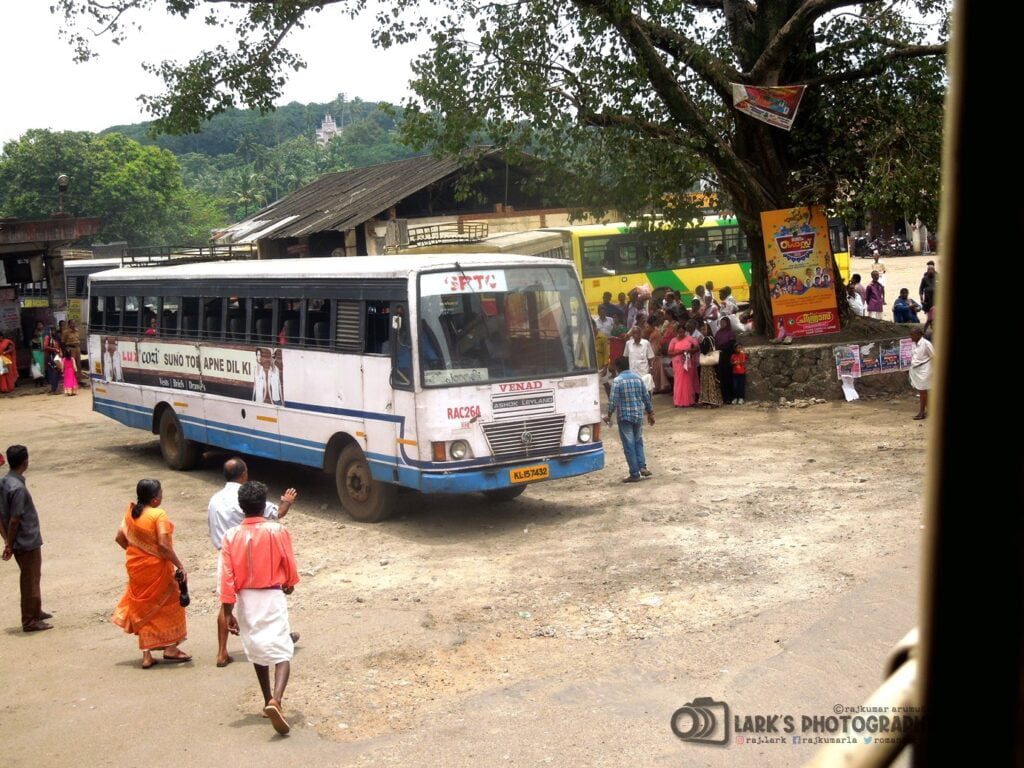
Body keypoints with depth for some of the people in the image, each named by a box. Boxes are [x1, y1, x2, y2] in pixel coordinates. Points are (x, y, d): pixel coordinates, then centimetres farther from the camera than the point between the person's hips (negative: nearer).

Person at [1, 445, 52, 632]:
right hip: (28, 542, -9)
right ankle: (29, 621, 13)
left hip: (20, 541, 9)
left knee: (32, 577, 22)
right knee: (30, 580, 3)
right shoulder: (18, 488, -25)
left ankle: (36, 611, 36)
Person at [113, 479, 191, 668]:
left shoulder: (130, 512, 1)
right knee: (168, 604, 13)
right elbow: (164, 545, -25)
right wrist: (179, 566, -19)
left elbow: (120, 538, 7)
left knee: (143, 606, 15)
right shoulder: (159, 515, -20)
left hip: (136, 566, 6)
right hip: (156, 567, -6)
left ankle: (147, 654, 17)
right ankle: (170, 649, 18)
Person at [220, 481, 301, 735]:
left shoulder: (231, 536, -5)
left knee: (257, 650, 21)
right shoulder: (277, 530, -10)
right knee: (281, 651, -6)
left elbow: (227, 576, -7)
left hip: (246, 599, 3)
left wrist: (228, 612, -2)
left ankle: (268, 701, 30)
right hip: (273, 597, -3)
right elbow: (289, 565, 0)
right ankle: (276, 700, -28)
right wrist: (289, 584, 21)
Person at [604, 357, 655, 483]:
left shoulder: (617, 381, -11)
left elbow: (613, 400, -13)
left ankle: (635, 474, 2)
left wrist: (609, 415, 0)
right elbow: (646, 397, 8)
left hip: (625, 416, -5)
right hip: (639, 415, 5)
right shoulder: (638, 378, 4)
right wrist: (650, 413, 18)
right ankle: (642, 467, 9)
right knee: (638, 441, 20)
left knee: (629, 445, 1)